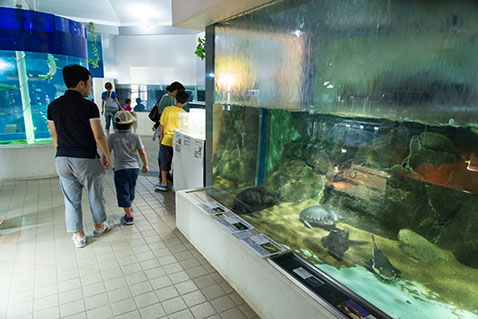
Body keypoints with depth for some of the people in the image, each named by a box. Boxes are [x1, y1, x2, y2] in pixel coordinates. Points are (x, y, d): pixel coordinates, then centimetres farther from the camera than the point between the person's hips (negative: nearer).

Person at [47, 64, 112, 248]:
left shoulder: (53, 106, 3)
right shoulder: (89, 106, -13)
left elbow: (55, 136, 9)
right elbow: (99, 136, -14)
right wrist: (107, 156, -3)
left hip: (63, 159, 5)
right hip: (86, 160, -4)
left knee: (71, 200, 13)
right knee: (95, 196, 15)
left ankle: (78, 236, 22)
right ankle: (99, 226, 33)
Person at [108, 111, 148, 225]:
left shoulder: (112, 137, -6)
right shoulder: (135, 136, -3)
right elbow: (142, 152, -1)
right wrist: (145, 165, 12)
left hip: (120, 169, -2)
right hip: (134, 167, 3)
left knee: (123, 192, 6)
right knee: (131, 189, 24)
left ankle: (129, 217, 8)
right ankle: (130, 207, 45)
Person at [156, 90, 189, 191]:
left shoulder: (167, 109, -3)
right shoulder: (184, 114, -8)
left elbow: (161, 125, 2)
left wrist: (161, 137, 14)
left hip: (167, 140, 1)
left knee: (164, 162, 13)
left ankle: (164, 184, 18)